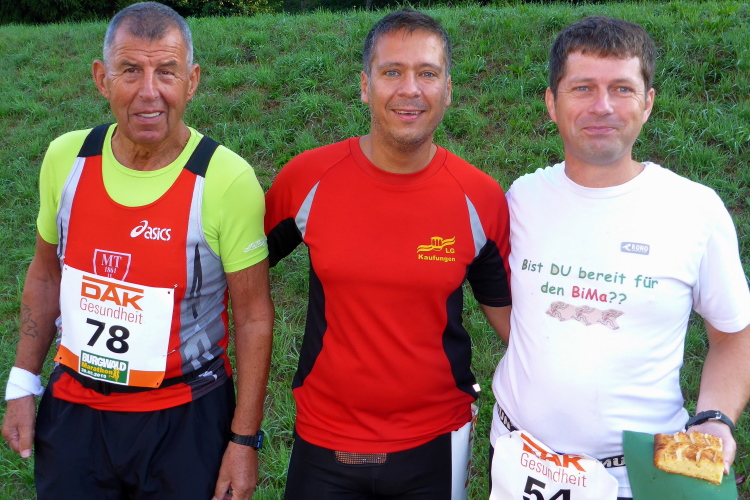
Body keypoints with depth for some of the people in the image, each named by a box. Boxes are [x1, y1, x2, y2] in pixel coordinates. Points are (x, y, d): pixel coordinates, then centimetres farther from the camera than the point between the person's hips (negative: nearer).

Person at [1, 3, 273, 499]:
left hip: (185, 419, -3)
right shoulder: (66, 157, -6)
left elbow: (253, 316, -12)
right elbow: (46, 274, 8)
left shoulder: (228, 180, -19)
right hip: (72, 408, 4)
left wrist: (244, 440, -10)